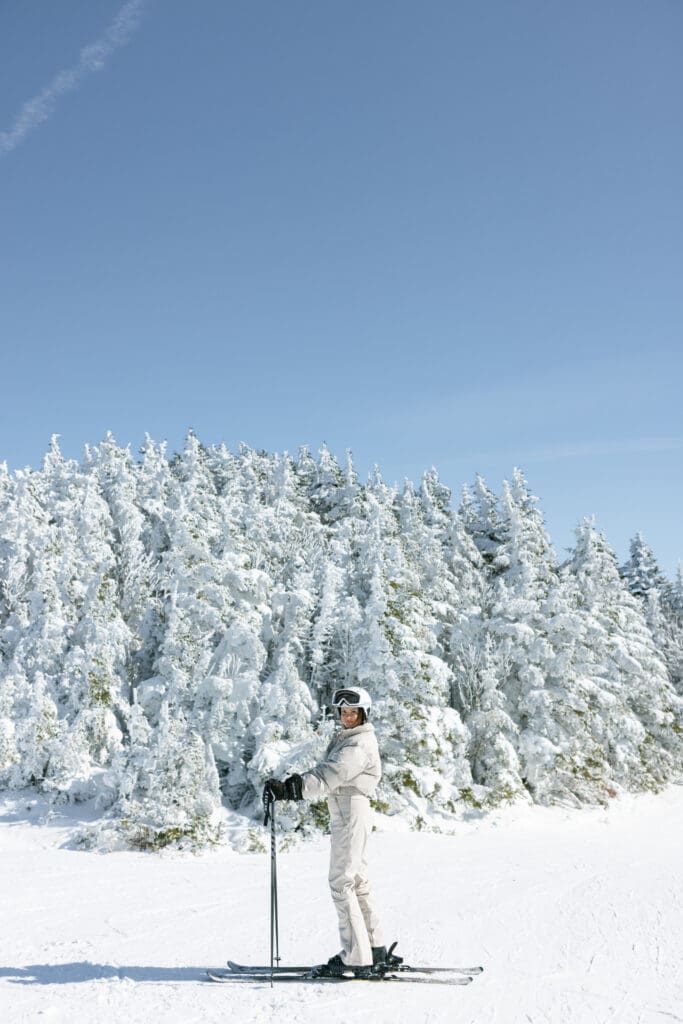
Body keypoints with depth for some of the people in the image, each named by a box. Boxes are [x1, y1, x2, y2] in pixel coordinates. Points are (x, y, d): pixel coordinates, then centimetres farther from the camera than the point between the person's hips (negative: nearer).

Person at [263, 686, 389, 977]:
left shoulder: (359, 745, -16)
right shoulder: (343, 738, 16)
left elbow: (327, 777, -28)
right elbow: (322, 772, 11)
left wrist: (287, 789, -35)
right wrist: (287, 786, -2)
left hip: (351, 812, -10)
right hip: (343, 813, 10)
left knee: (341, 882, -8)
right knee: (357, 881, 16)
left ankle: (356, 958, -3)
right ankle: (375, 950, 27)